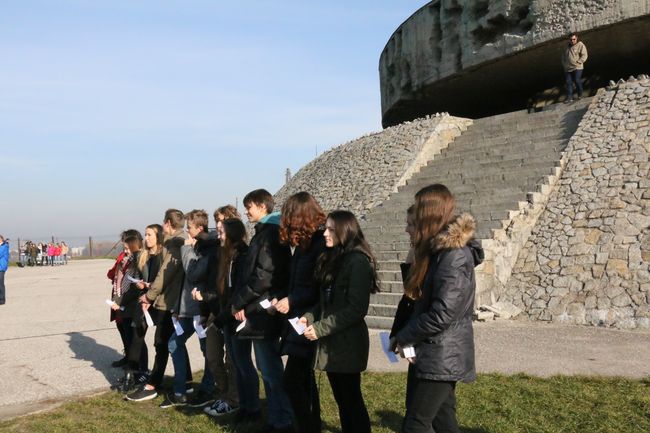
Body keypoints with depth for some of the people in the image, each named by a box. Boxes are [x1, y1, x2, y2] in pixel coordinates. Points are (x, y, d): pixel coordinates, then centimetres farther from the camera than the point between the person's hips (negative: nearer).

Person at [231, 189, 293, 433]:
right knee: (267, 369, 15)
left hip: (263, 312, -10)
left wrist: (239, 301, -11)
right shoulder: (263, 233, 17)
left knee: (271, 370, -2)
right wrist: (242, 302, 3)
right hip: (260, 311, 10)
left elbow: (263, 276, -21)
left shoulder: (270, 234, -13)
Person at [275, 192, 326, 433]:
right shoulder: (305, 243, 13)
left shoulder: (321, 242, -14)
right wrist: (282, 300, 5)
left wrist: (292, 301, -14)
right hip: (299, 318, 9)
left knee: (291, 381, -7)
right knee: (303, 378, 15)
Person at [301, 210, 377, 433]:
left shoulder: (357, 261, -15)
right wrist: (310, 316, 0)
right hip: (331, 342, 8)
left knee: (351, 398, 3)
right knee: (341, 398, 16)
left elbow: (357, 309, -20)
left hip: (347, 342, -8)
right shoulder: (331, 259, 11)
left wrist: (320, 328, -18)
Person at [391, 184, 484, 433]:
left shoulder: (454, 255, -20)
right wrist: (406, 335, 4)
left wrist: (403, 337, -12)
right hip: (437, 355, 9)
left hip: (441, 358, -9)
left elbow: (442, 314, -24)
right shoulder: (441, 250, 11)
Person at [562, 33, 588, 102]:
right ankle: (569, 98, -1)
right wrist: (563, 63, 12)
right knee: (568, 82, -1)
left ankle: (580, 95, 12)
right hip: (568, 68, 5)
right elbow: (563, 55, 25)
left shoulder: (580, 45, -3)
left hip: (577, 68, -5)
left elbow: (584, 56, -9)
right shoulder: (567, 46, 16)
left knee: (577, 81, -4)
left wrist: (578, 62, -17)